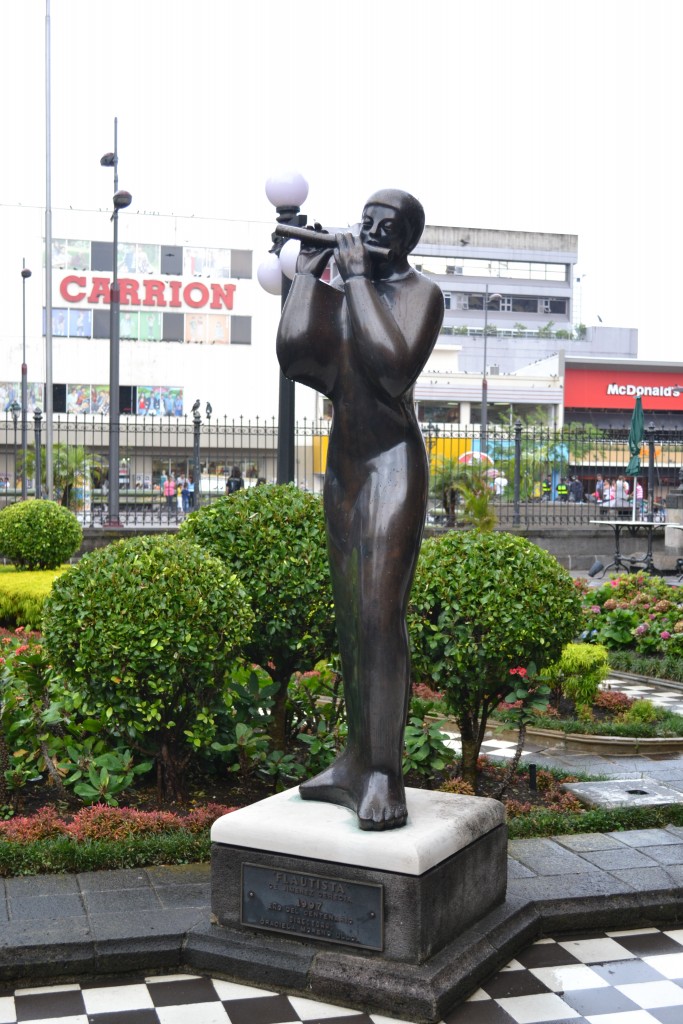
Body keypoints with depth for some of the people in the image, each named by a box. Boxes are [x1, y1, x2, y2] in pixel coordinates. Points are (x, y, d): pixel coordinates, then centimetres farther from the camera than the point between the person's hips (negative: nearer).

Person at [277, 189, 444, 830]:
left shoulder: (419, 292, -5)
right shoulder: (338, 292, 13)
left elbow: (394, 365, -23)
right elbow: (292, 352, -3)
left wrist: (359, 279, -16)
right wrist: (306, 272, 4)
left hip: (394, 462, -7)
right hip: (343, 464, 7)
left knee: (381, 615, -14)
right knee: (350, 618, 8)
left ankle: (386, 775, -11)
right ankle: (355, 761, 15)